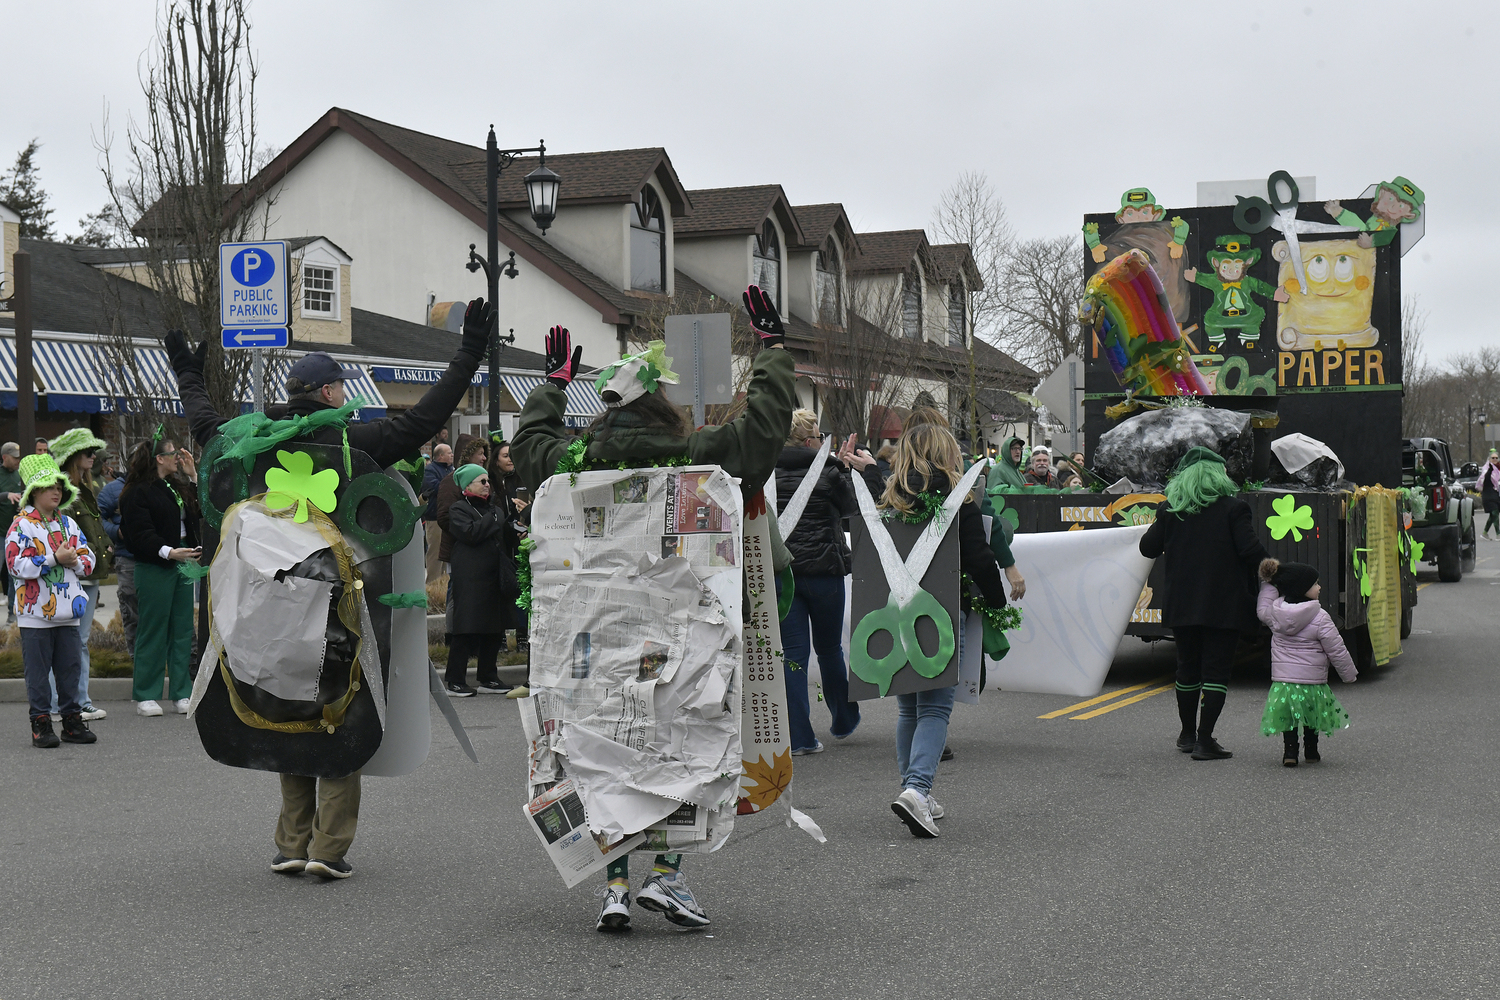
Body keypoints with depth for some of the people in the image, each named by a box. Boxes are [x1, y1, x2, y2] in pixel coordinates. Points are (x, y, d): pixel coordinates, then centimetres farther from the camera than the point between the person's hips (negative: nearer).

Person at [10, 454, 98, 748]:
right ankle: (40, 724, 7)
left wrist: (74, 561, -11)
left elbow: (88, 558, 11)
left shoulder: (68, 524, 11)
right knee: (37, 671, 1)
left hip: (67, 612, 5)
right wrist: (54, 559, -19)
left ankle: (72, 720, 17)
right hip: (36, 613, -5)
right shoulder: (22, 525, -7)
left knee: (70, 667, 10)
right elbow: (16, 564, -17)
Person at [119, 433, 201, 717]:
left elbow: (192, 520, 23)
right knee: (153, 631, -3)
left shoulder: (176, 487, 17)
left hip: (181, 565, 8)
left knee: (183, 630, 8)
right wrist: (169, 552, -28)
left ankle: (182, 693, 14)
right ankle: (145, 696, 6)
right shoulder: (137, 493, -9)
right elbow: (140, 534, -18)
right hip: (154, 568, -8)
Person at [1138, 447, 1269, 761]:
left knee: (1187, 666, 16)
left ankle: (1188, 734, 27)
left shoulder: (1169, 510, 2)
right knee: (1216, 668, 0)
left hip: (1182, 604, 4)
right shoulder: (1233, 509, -7)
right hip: (1223, 605, -4)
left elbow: (1148, 548, 8)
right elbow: (1251, 551, -12)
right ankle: (1204, 740, -5)